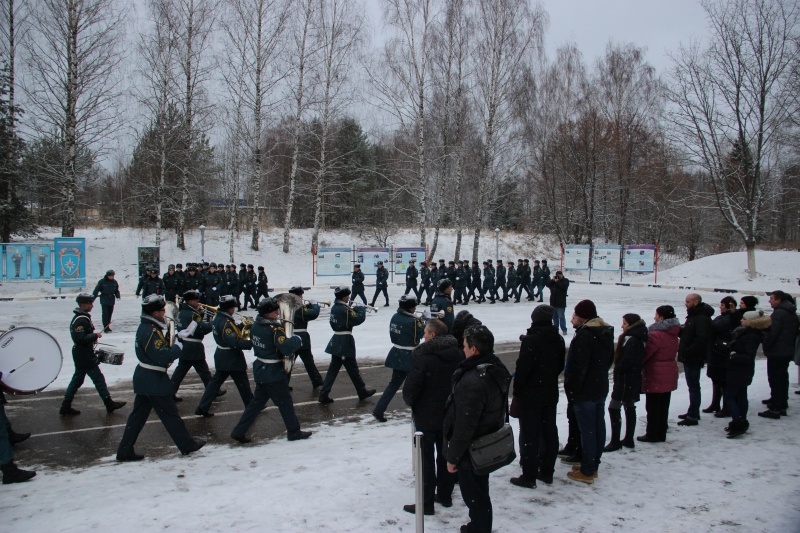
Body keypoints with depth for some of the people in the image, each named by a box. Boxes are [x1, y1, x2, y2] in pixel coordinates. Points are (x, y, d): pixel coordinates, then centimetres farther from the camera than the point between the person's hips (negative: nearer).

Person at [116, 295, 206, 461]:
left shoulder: (146, 327, 10)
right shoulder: (150, 332, -22)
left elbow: (159, 350, 13)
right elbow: (161, 356, -28)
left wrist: (171, 345, -3)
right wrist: (177, 347, -17)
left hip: (144, 378, 10)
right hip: (154, 381, -10)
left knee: (138, 414, 13)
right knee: (170, 414, 2)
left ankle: (125, 450, 17)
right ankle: (187, 445, 14)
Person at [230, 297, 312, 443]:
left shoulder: (255, 325, 3)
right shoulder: (275, 328, -23)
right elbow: (287, 348, -29)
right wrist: (297, 339, -10)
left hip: (260, 369, 8)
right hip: (273, 372, -8)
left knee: (257, 401, 18)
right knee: (285, 402, 7)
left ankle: (239, 431, 17)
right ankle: (294, 432, 20)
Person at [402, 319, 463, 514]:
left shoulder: (423, 358, -23)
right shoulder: (458, 355, -2)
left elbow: (410, 389, -22)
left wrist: (411, 402, -1)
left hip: (426, 416, -6)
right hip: (450, 415, 6)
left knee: (426, 459, 4)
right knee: (446, 455, 18)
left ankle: (426, 502, 11)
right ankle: (445, 495, 30)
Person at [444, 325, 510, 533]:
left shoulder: (472, 382, -31)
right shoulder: (496, 369, 0)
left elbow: (464, 425, -28)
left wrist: (453, 456, -16)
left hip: (471, 452, -10)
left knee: (474, 495, 7)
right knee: (480, 491, 25)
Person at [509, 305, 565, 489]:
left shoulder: (531, 341, -20)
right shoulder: (558, 340, 5)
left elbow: (522, 368, -20)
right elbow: (560, 366, 12)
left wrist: (517, 391, -8)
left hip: (530, 395, -7)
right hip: (551, 394, 7)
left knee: (529, 435, -1)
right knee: (549, 432, 14)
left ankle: (529, 476, 3)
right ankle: (547, 472, 23)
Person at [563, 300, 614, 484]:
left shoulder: (584, 336, -21)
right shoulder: (606, 334, 8)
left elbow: (578, 367, -23)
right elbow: (609, 359, 17)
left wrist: (571, 388, -14)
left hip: (585, 391, -9)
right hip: (601, 387, 9)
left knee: (587, 430, -3)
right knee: (598, 427, 14)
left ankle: (587, 472, 4)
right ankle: (593, 465, 26)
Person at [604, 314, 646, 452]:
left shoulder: (632, 341, -21)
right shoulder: (637, 339, 11)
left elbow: (626, 361, -25)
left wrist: (617, 370, -8)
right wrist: (618, 369, 8)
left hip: (626, 380, -10)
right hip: (633, 380, 10)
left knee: (614, 408, -6)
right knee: (630, 408, 14)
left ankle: (615, 441, -3)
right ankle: (629, 440, 22)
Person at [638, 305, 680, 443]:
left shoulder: (656, 335, -20)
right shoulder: (673, 334, 7)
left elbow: (646, 353, -18)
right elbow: (673, 353, 13)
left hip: (655, 376, -8)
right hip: (669, 376, 8)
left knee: (653, 407, 2)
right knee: (664, 406, 14)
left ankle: (652, 434, 9)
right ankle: (661, 434, 21)